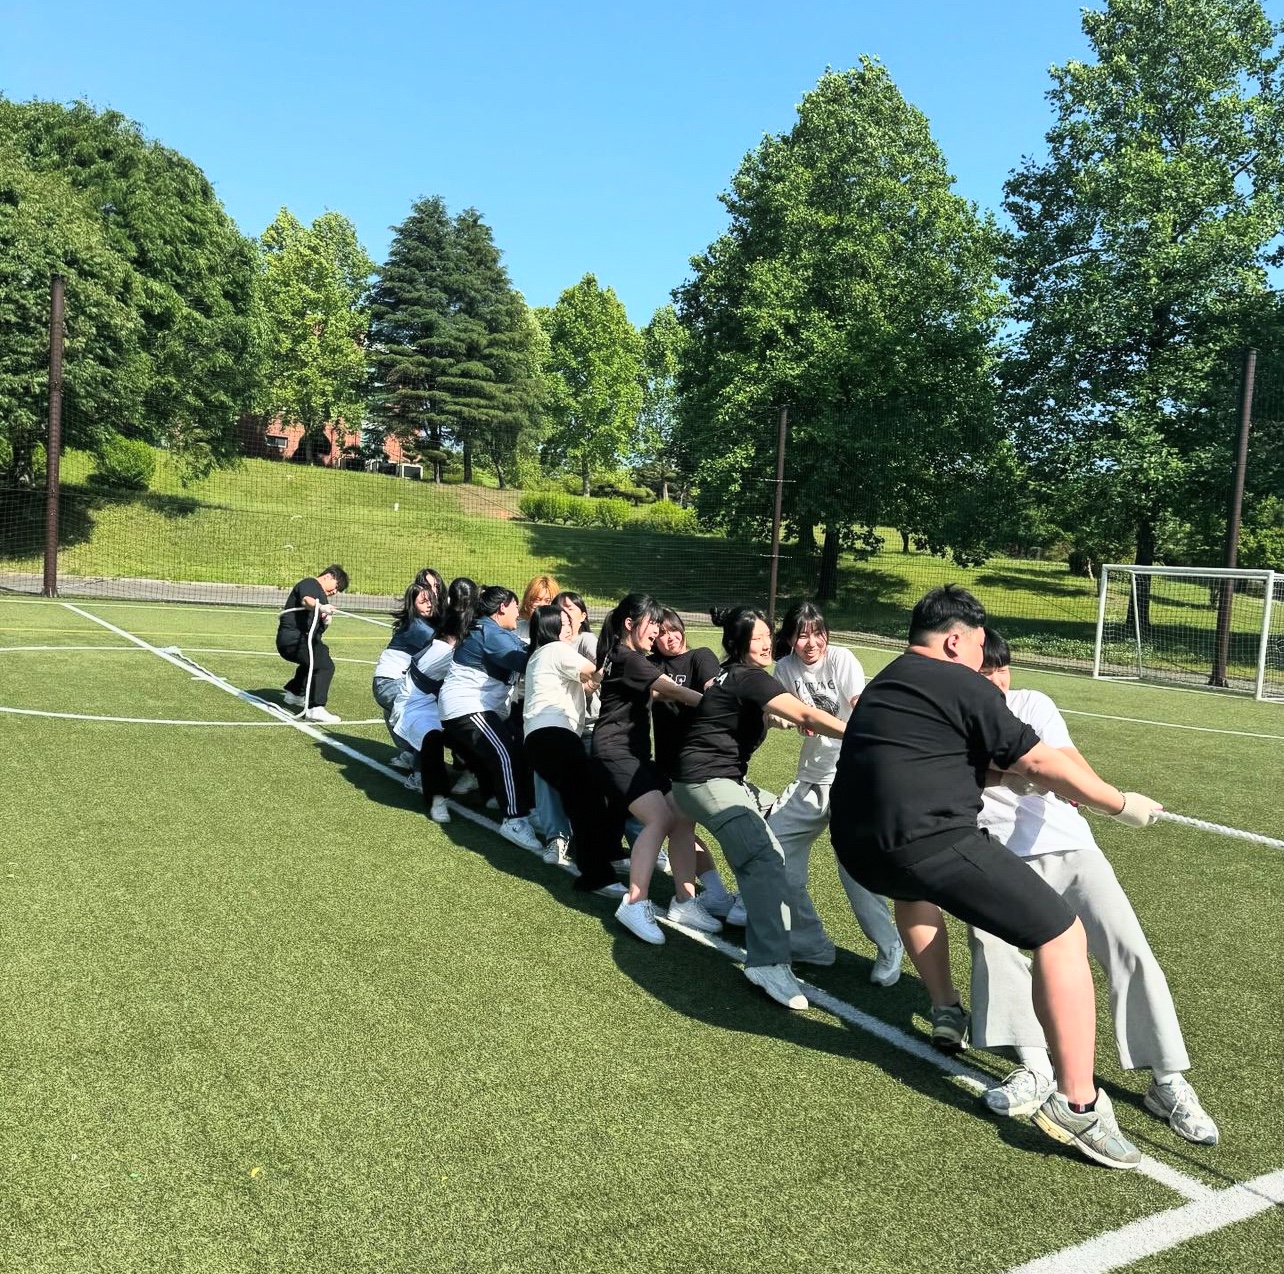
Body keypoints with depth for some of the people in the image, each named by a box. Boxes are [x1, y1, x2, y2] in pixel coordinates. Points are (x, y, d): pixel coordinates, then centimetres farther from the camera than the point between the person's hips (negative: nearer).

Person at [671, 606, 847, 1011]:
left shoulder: (728, 674, 13)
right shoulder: (749, 677, -16)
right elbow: (805, 715, -27)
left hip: (723, 778, 11)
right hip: (708, 780, -11)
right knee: (764, 858, -26)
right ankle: (769, 962, -33)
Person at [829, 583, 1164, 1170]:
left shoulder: (880, 686, 24)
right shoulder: (961, 684, -1)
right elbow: (1040, 763, 0)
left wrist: (995, 758, 40)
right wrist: (1121, 803, 13)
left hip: (857, 850, 9)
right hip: (932, 842, -8)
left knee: (916, 885, 43)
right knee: (1063, 937, 1)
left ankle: (946, 1014, 38)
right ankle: (1077, 1105, 2)